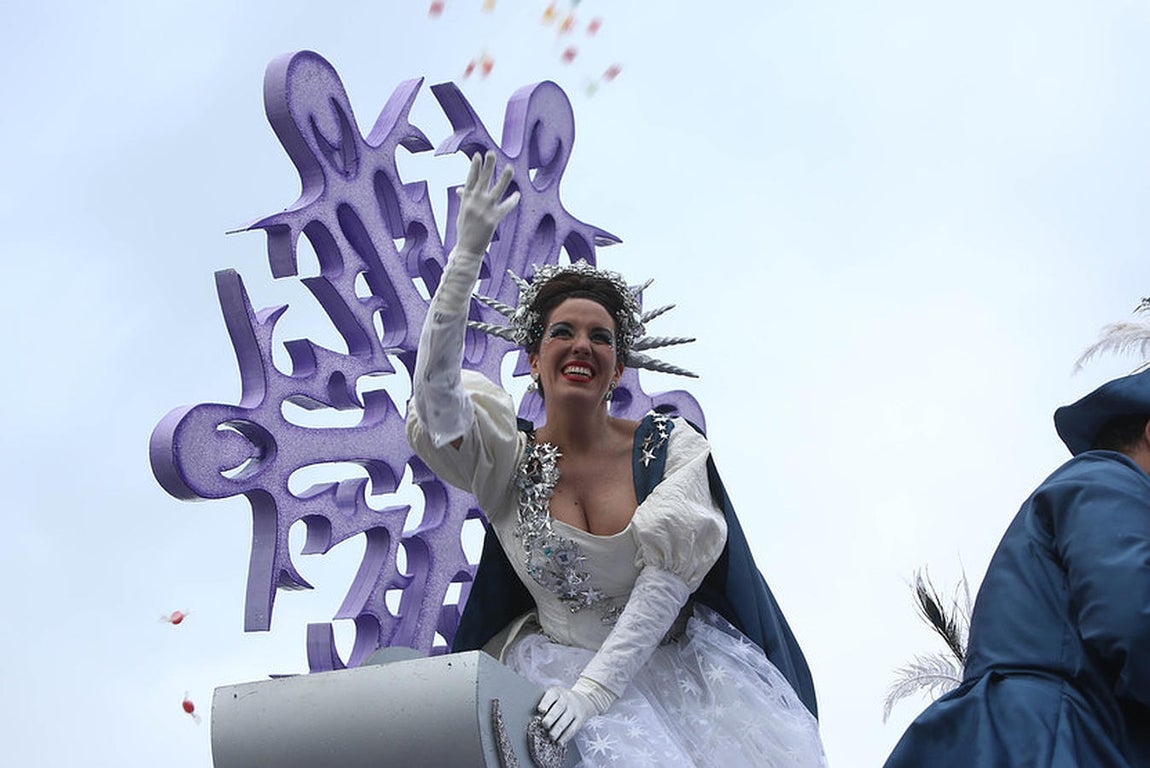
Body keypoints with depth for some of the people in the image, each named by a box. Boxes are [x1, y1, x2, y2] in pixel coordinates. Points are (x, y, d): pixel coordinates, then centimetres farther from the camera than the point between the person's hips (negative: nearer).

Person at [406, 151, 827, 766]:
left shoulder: (672, 446, -2)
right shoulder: (507, 463, -1)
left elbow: (668, 574, -10)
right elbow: (435, 394, -19)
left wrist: (596, 687, -20)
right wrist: (467, 253, -26)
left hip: (678, 664, 1)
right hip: (564, 665, -1)